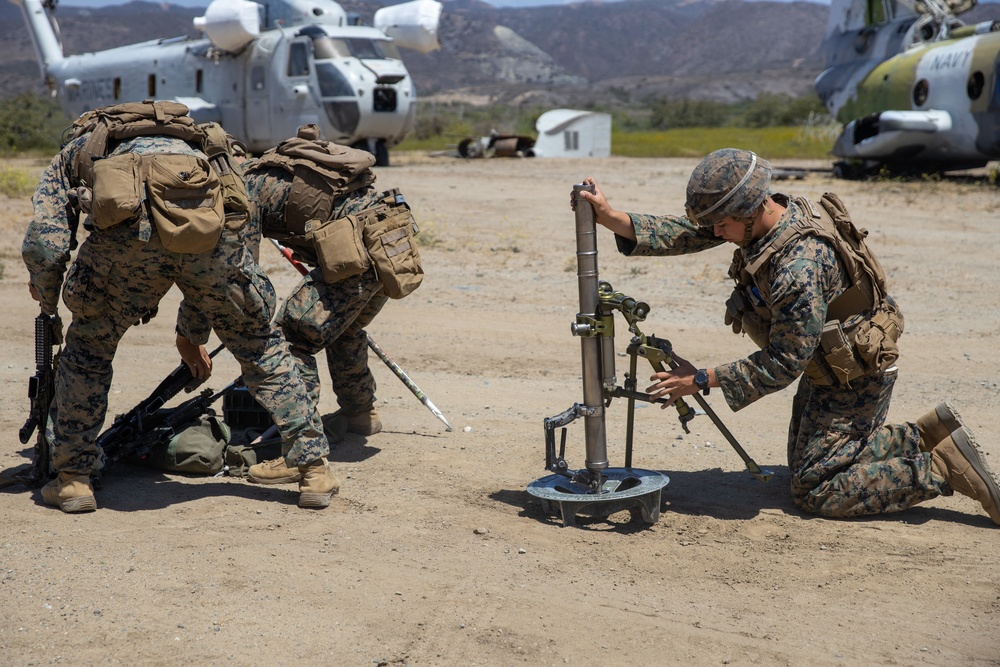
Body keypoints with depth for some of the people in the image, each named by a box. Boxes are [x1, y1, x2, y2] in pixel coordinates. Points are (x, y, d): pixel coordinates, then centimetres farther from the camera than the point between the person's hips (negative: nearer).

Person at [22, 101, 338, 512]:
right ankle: (314, 471, 22)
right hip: (208, 226, 3)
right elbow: (207, 262, 47)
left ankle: (73, 478, 27)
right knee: (260, 346, 21)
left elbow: (45, 244, 17)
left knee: (88, 347, 23)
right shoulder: (188, 142, 44)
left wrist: (48, 303, 35)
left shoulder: (72, 153, 35)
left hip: (130, 225, -2)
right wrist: (192, 332, 57)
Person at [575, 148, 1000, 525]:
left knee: (815, 493, -6)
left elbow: (782, 364, -28)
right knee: (805, 463, 23)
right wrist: (610, 218, -17)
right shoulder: (763, 213, -10)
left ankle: (945, 470, -2)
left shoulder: (800, 269, -36)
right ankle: (929, 434, 23)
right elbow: (688, 234, -7)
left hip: (854, 378, -10)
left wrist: (701, 381, -23)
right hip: (827, 367, 10)